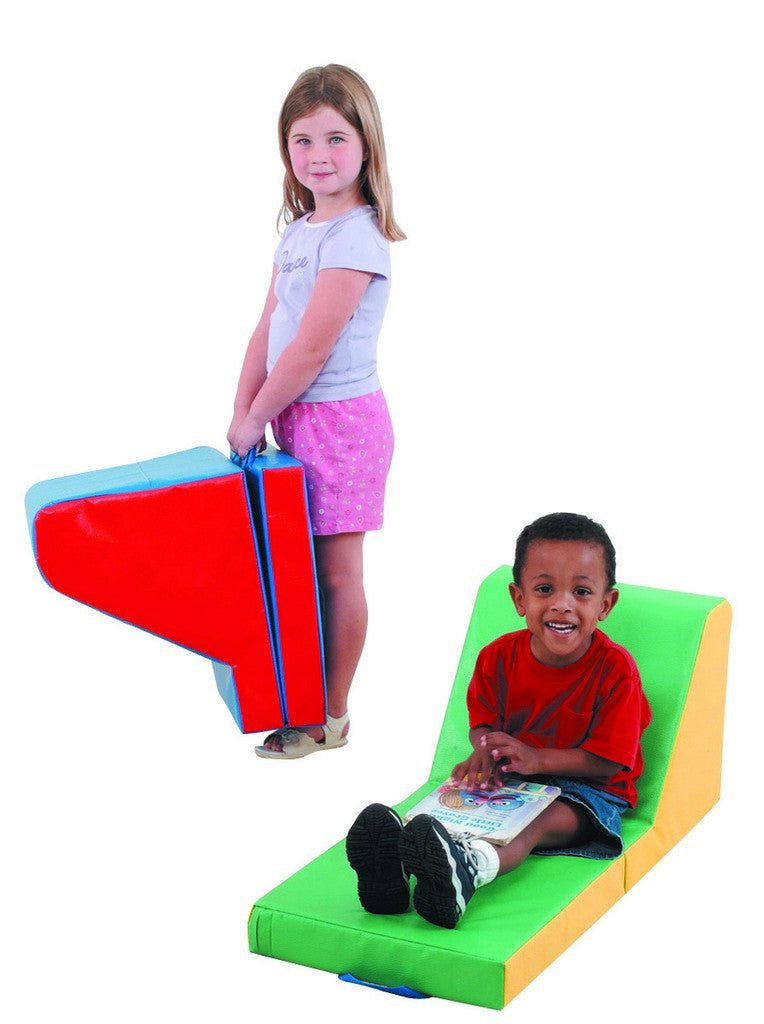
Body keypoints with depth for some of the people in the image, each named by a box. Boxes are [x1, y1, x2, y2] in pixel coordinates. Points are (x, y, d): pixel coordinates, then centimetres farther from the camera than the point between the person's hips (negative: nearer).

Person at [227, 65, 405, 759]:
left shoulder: (355, 235, -17)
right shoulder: (299, 228, 11)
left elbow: (312, 348, -19)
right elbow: (269, 329, 12)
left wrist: (256, 418, -11)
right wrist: (243, 413, 6)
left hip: (340, 420, -8)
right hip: (295, 417, 8)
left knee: (337, 571, 2)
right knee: (305, 564, 15)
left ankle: (331, 718, 13)